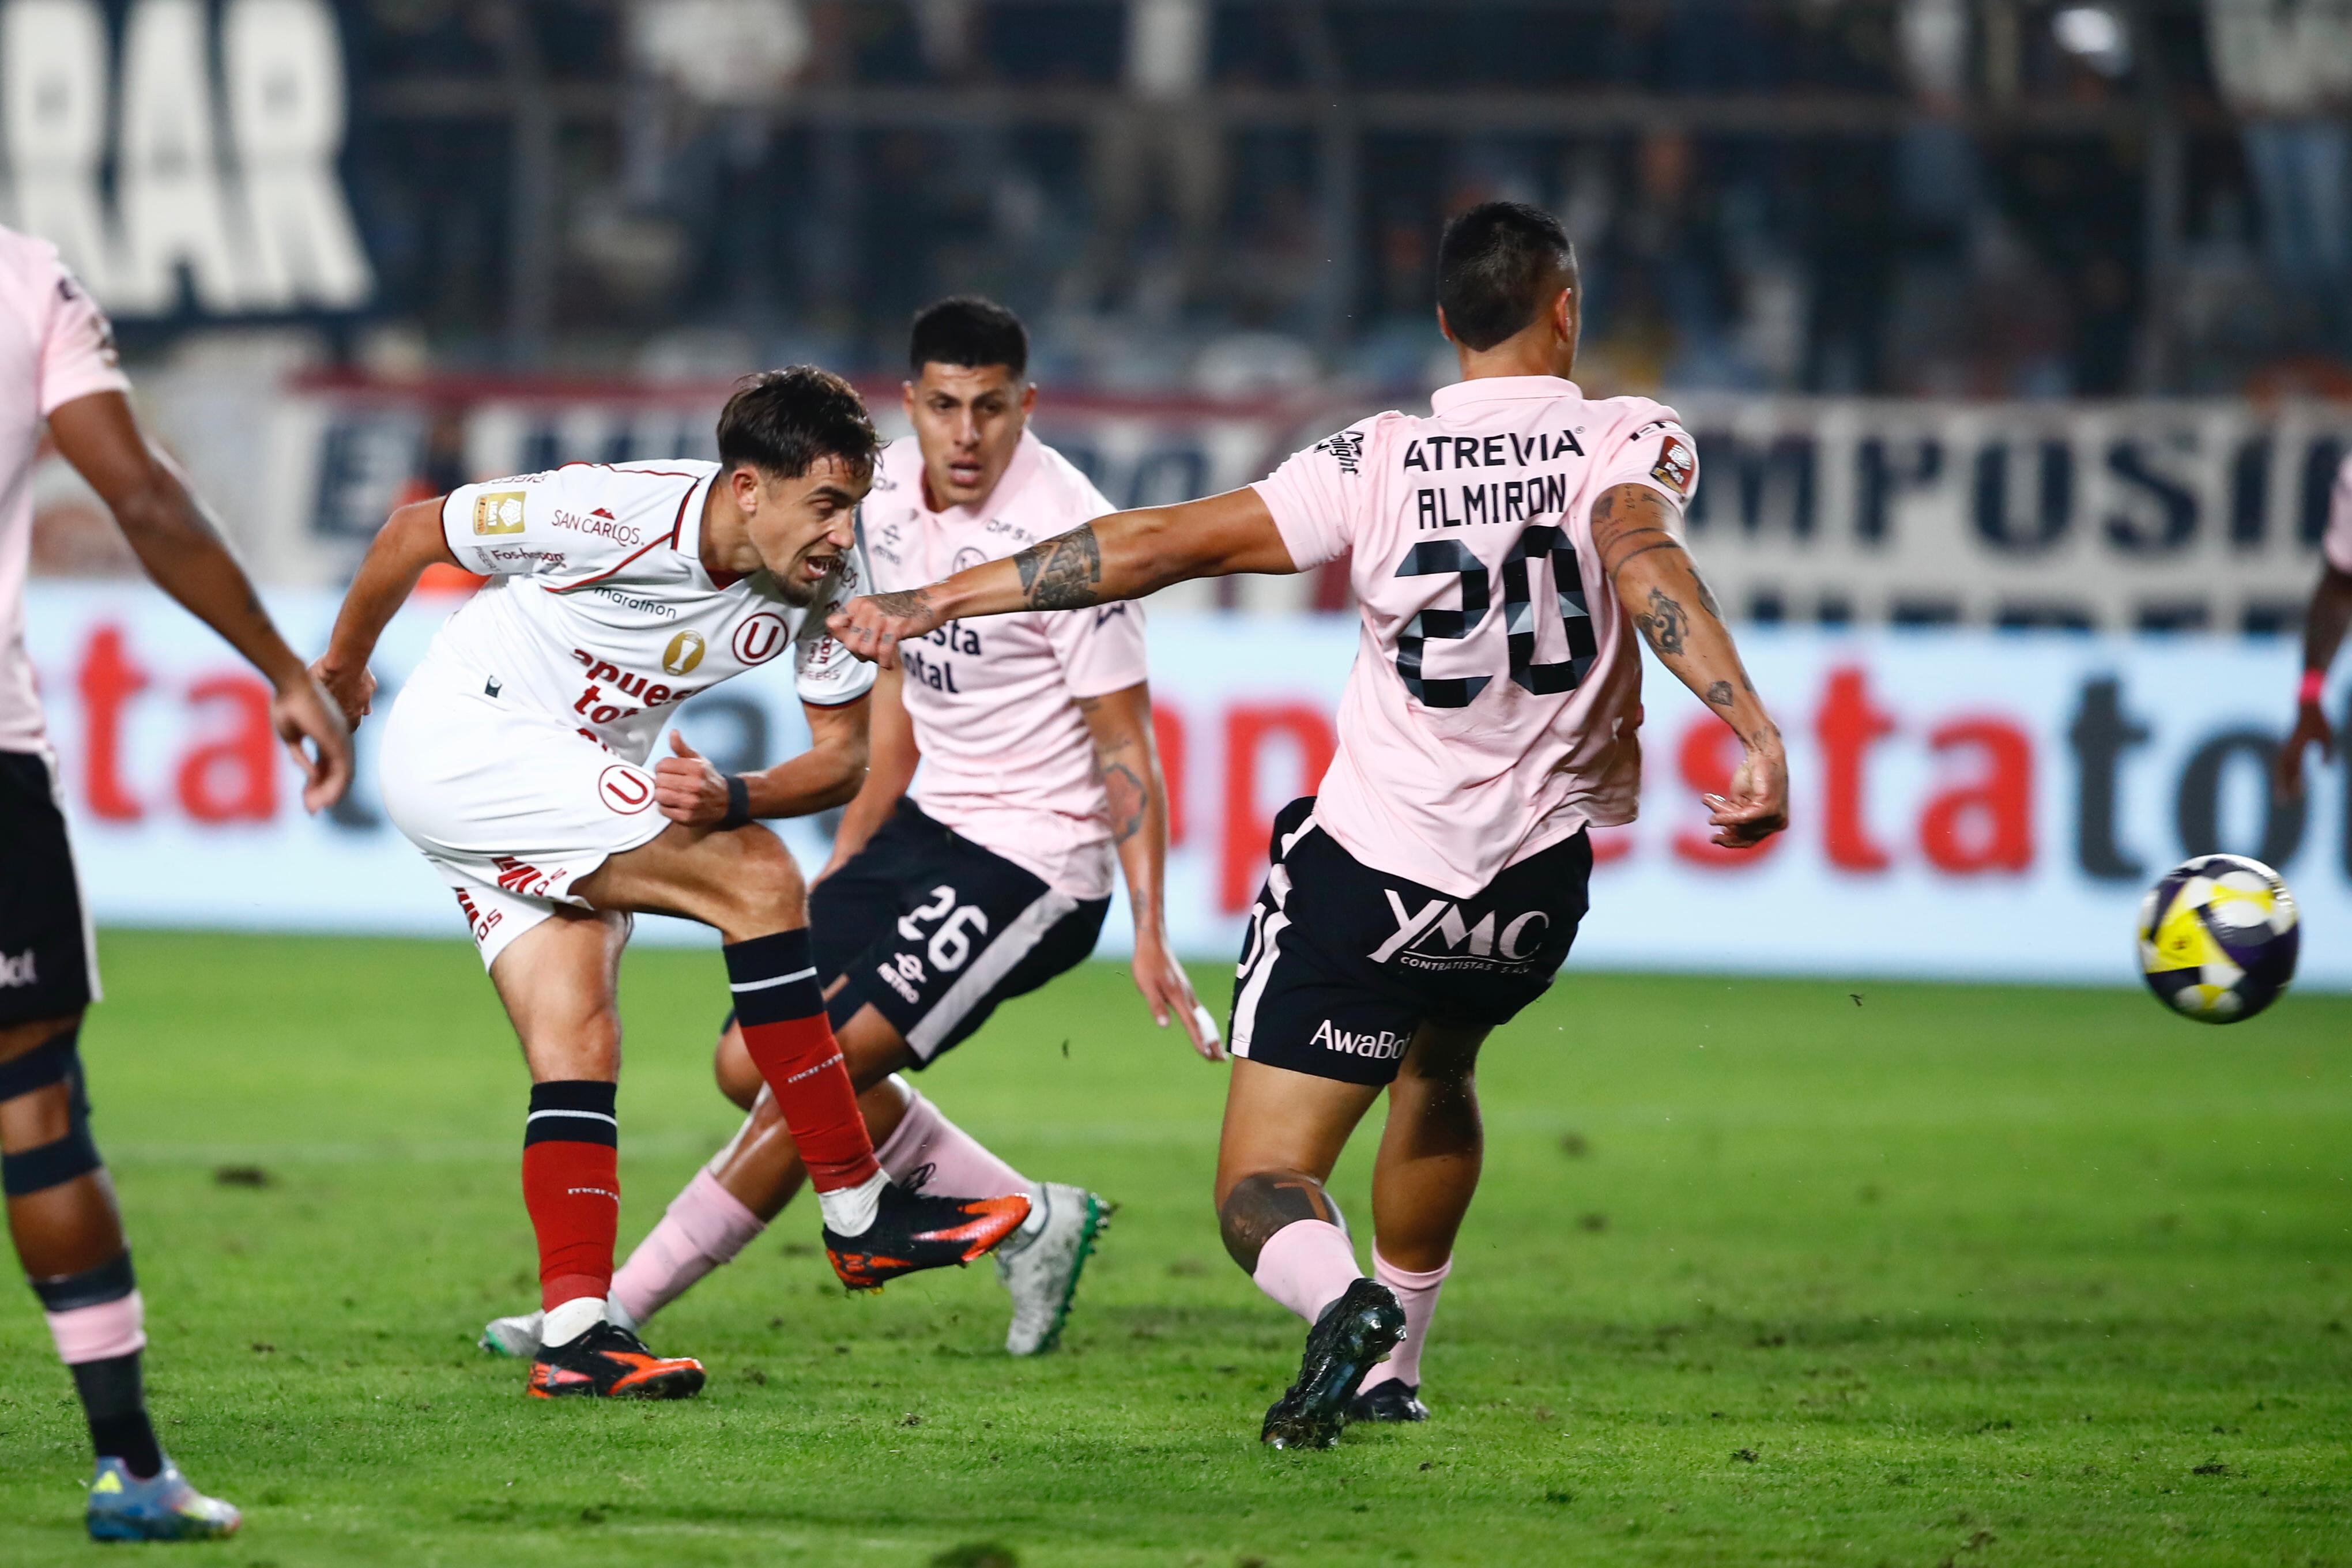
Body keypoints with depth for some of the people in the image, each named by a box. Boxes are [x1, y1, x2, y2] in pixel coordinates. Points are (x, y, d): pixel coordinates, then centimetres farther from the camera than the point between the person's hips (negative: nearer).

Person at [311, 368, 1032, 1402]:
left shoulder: (823, 582, -9)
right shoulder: (616, 515, -25)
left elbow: (844, 755, -3)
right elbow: (414, 533, -10)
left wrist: (731, 799, -25)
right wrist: (343, 668, 7)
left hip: (568, 793, 8)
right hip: (465, 741, -8)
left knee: (579, 1048, -7)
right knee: (754, 877, -20)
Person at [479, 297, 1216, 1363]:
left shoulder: (1065, 536, -21)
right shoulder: (892, 492, 2)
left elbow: (1125, 751, -17)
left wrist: (1151, 938, -23)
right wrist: (845, 861, 19)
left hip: (1033, 863, -9)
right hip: (928, 824, 9)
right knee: (754, 1062, 7)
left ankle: (614, 1309, -3)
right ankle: (1032, 1226, 15)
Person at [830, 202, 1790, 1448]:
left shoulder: (1379, 464, -6)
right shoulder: (1629, 439, -6)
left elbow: (1165, 545, -11)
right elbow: (1642, 555, -28)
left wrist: (934, 599, -6)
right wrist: (1755, 729, -40)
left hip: (1373, 871, -3)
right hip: (1538, 878, 3)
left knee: (1262, 1190, -1)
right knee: (1437, 1068, 35)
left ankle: (1341, 1297, -34)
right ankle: (1393, 1371, 37)